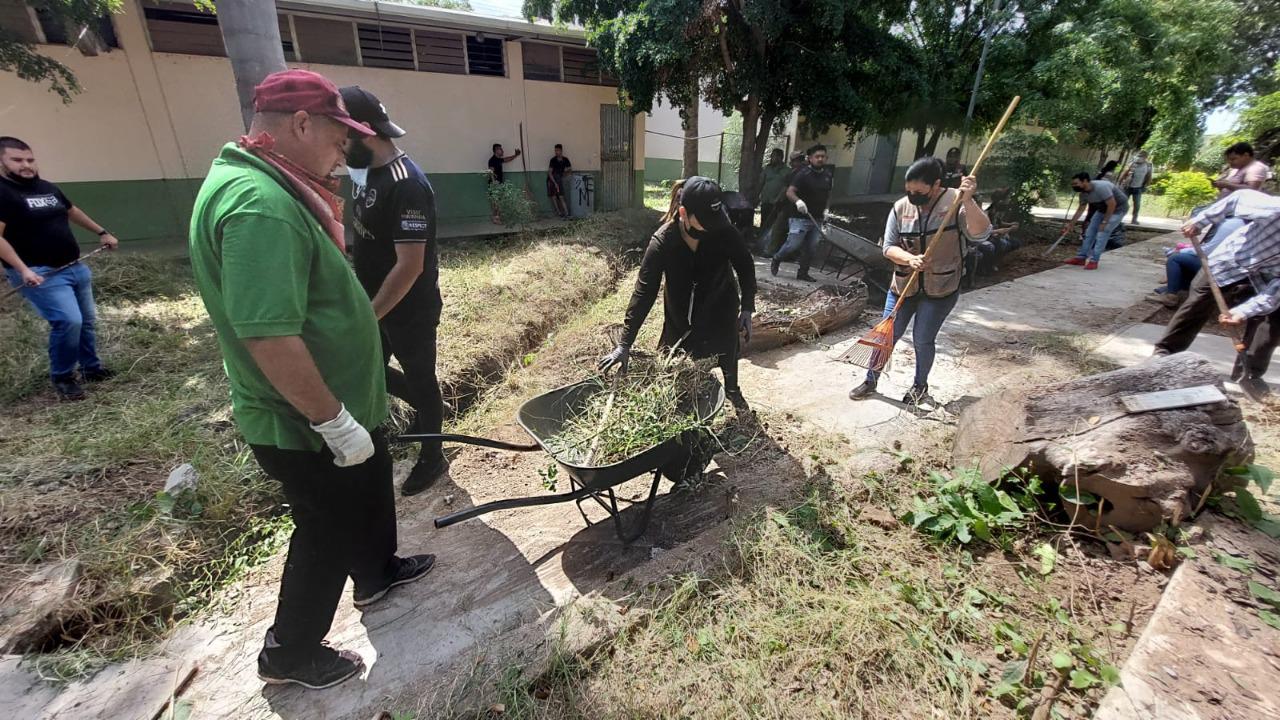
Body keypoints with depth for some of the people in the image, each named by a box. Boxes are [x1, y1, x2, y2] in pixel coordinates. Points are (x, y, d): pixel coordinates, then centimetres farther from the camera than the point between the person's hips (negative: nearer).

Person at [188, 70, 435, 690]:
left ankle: (377, 574, 51)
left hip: (345, 404, 10)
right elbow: (269, 336, -33)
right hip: (307, 427, -9)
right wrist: (334, 421, -25)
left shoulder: (265, 186, 7)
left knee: (370, 491, 26)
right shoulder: (260, 204, -28)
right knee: (327, 532, 11)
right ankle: (289, 653, 35)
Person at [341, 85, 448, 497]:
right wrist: (362, 303, 17)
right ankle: (424, 409, 45)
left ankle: (432, 459, 29)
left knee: (420, 379, 7)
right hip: (376, 301, 9)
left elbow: (410, 266, -27)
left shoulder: (406, 185, -25)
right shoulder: (368, 171, 5)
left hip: (410, 310, -9)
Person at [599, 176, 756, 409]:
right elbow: (644, 293, -30)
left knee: (728, 355, 21)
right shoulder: (662, 242, -30)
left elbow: (745, 268, -9)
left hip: (721, 311, 1)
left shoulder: (726, 233, -27)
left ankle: (732, 390, 51)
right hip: (680, 317, -1)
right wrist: (624, 344, -32)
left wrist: (747, 309, -16)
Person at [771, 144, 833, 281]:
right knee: (794, 244, -8)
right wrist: (798, 201, -37)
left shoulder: (827, 175, 12)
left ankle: (803, 273, 18)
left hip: (817, 219, 6)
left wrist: (826, 209, 10)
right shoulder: (803, 174, -9)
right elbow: (790, 192, -17)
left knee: (811, 247, 5)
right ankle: (776, 259, 19)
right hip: (800, 218, -6)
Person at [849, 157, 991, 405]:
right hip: (903, 285, 3)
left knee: (923, 339, 4)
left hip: (940, 288, -3)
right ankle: (870, 381, 22)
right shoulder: (900, 207, -3)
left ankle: (920, 386, 28)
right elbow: (889, 247, -3)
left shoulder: (956, 202, -11)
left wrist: (968, 201, -37)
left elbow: (981, 233, -23)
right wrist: (909, 259, -23)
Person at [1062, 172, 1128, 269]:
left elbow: (1112, 205, -31)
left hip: (1118, 208, -8)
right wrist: (1071, 224, 5)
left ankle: (1093, 261, -12)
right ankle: (1082, 257, 11)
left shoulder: (1101, 187, -33)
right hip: (1104, 208, 8)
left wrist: (1104, 222, -26)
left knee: (1102, 233, -15)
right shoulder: (1083, 193, -9)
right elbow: (1080, 209, 5)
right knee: (1090, 231, 5)